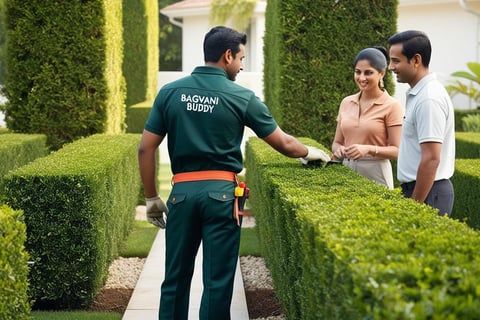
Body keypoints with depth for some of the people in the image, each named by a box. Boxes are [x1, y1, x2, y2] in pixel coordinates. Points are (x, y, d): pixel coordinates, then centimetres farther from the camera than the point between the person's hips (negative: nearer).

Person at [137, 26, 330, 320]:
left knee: (176, 277, 12)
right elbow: (284, 144, 5)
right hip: (221, 192, -3)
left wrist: (152, 198, 11)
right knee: (218, 281, 5)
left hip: (182, 191, 3)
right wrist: (310, 152, 26)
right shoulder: (242, 97, -3)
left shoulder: (170, 92, 4)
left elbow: (146, 149, 3)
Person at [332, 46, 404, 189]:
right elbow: (337, 142, 13)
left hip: (375, 174, -4)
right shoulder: (346, 103, 8)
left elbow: (396, 150, -10)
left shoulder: (392, 106, -8)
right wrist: (338, 149, -9)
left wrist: (369, 149, -25)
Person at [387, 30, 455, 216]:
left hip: (427, 193, -9)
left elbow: (431, 159, -22)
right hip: (419, 188, 9)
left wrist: (415, 205, -21)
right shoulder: (418, 94, 13)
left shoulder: (429, 99, -18)